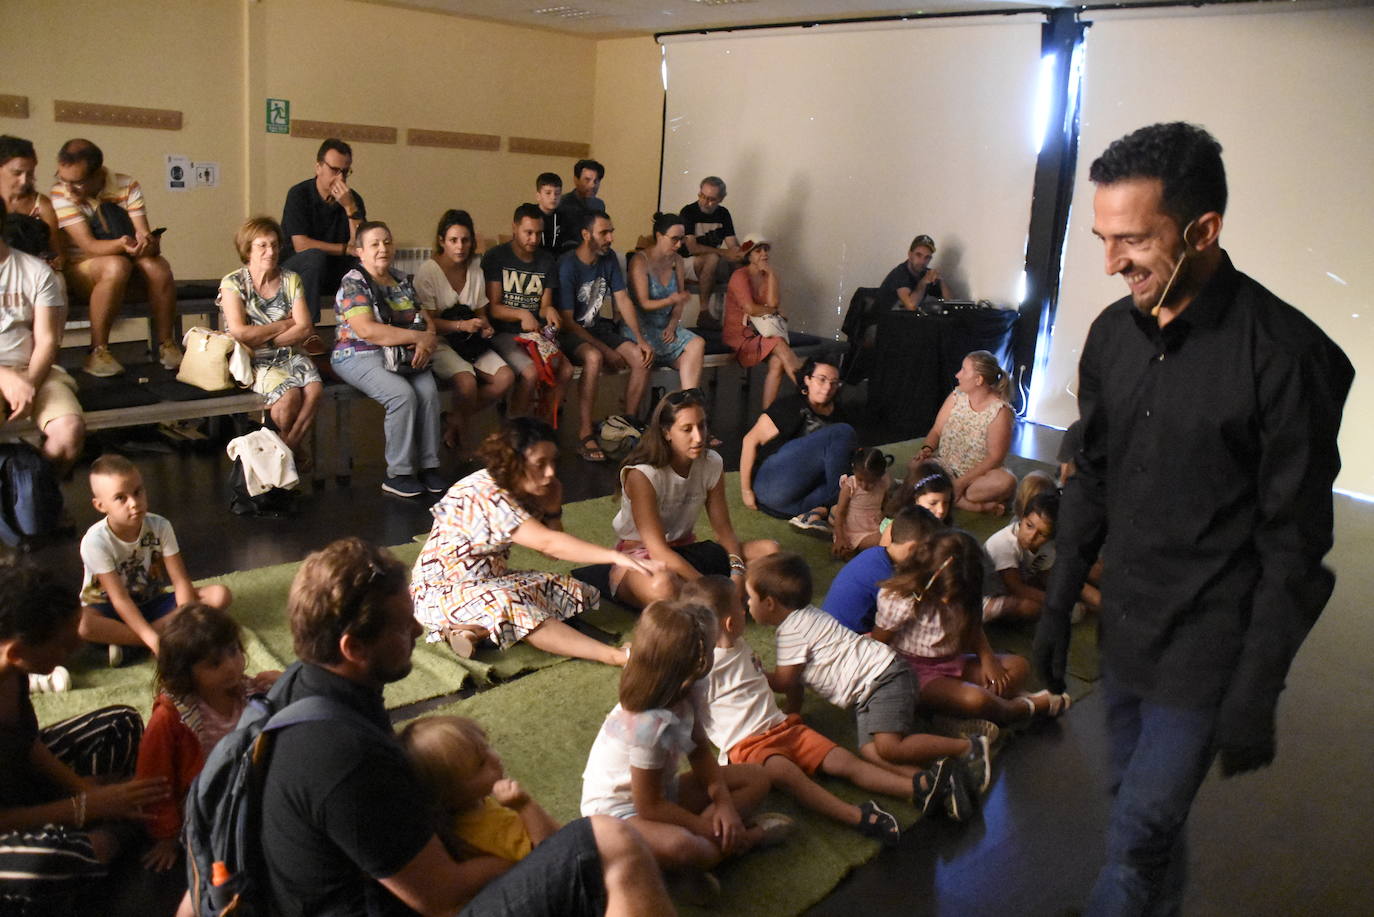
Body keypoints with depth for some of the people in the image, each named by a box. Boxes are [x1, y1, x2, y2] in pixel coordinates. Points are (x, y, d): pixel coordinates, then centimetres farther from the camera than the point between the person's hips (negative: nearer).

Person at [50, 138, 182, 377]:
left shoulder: (127, 187, -5)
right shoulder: (61, 194, -12)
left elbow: (146, 235, -14)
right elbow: (88, 245, -23)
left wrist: (148, 243, -40)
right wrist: (122, 245, -43)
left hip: (129, 275, 3)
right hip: (79, 270, -3)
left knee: (158, 266, -29)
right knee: (117, 265, -36)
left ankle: (166, 344, -17)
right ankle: (98, 352, -31)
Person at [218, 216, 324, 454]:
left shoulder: (291, 280, 8)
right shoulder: (233, 283, -2)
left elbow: (305, 329, -2)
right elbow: (240, 333, -14)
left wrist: (263, 339, -10)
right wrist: (286, 324, -7)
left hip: (289, 355, 3)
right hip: (254, 362, -3)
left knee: (314, 388, -28)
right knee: (290, 394, -30)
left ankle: (289, 444, -7)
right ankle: (293, 445, 1)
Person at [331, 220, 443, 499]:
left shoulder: (402, 281, 17)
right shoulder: (353, 282, -5)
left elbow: (427, 320, 14)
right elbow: (367, 330, -18)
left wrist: (427, 342, -11)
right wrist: (418, 336, -16)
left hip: (402, 356, 6)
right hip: (360, 357, -5)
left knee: (429, 390, -23)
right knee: (403, 394, -30)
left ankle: (429, 465, -15)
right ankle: (397, 474, -20)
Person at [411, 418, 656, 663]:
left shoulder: (521, 491, 0)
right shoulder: (484, 495, -27)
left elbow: (552, 551, 0)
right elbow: (548, 544, -36)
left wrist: (552, 505, -13)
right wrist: (615, 556, -41)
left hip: (491, 581, 9)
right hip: (442, 591, -9)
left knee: (569, 590, -7)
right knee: (507, 605, -37)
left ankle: (473, 630, -23)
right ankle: (616, 656, -41)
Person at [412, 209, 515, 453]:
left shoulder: (475, 272, 8)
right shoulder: (428, 272, -9)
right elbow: (428, 322, -10)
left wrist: (485, 326, -6)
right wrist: (461, 325, -23)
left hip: (471, 342, 6)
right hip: (438, 342, -6)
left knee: (506, 377, -18)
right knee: (467, 381, -33)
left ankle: (457, 421, 0)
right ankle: (457, 423, 1)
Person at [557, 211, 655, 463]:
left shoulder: (608, 258, 3)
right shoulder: (568, 266, -18)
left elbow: (623, 300, 4)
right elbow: (567, 321, -19)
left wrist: (641, 339, -9)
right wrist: (607, 350, -21)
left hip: (597, 329, 7)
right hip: (569, 334, -7)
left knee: (642, 357, -15)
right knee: (594, 357, -38)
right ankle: (585, 436, -35)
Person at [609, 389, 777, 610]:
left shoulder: (712, 463, -5)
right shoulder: (642, 475, -23)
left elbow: (724, 529, -3)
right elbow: (658, 550, -26)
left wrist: (736, 572, -24)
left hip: (684, 552, 7)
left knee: (769, 550, -12)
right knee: (662, 585, -43)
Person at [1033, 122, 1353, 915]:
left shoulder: (1286, 355, -19)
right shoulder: (1113, 334, 0)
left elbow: (1294, 548, -15)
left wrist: (1256, 695, -12)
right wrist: (1058, 606, 11)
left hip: (1205, 655, -6)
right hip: (1123, 632, 6)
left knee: (1138, 837, 2)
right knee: (1148, 813, 20)